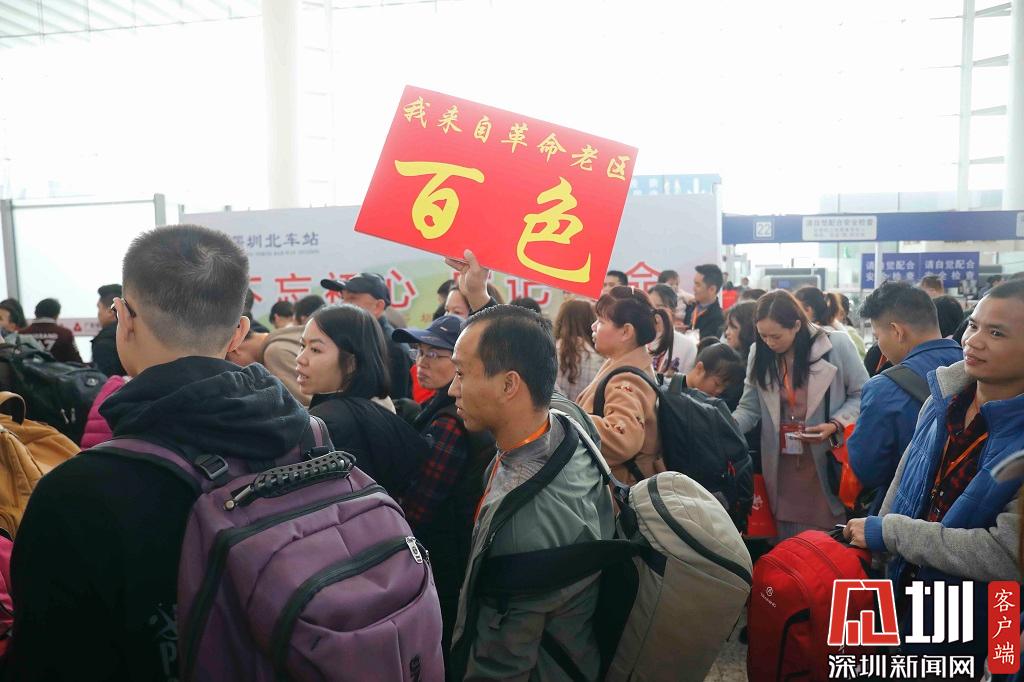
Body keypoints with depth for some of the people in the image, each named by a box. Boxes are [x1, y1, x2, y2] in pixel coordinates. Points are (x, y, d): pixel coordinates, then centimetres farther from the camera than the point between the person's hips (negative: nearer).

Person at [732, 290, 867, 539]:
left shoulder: (837, 345, -8)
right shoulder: (759, 355, 3)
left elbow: (862, 395, -1)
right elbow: (749, 408, 4)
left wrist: (835, 425, -17)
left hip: (829, 464, -3)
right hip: (782, 467, 3)